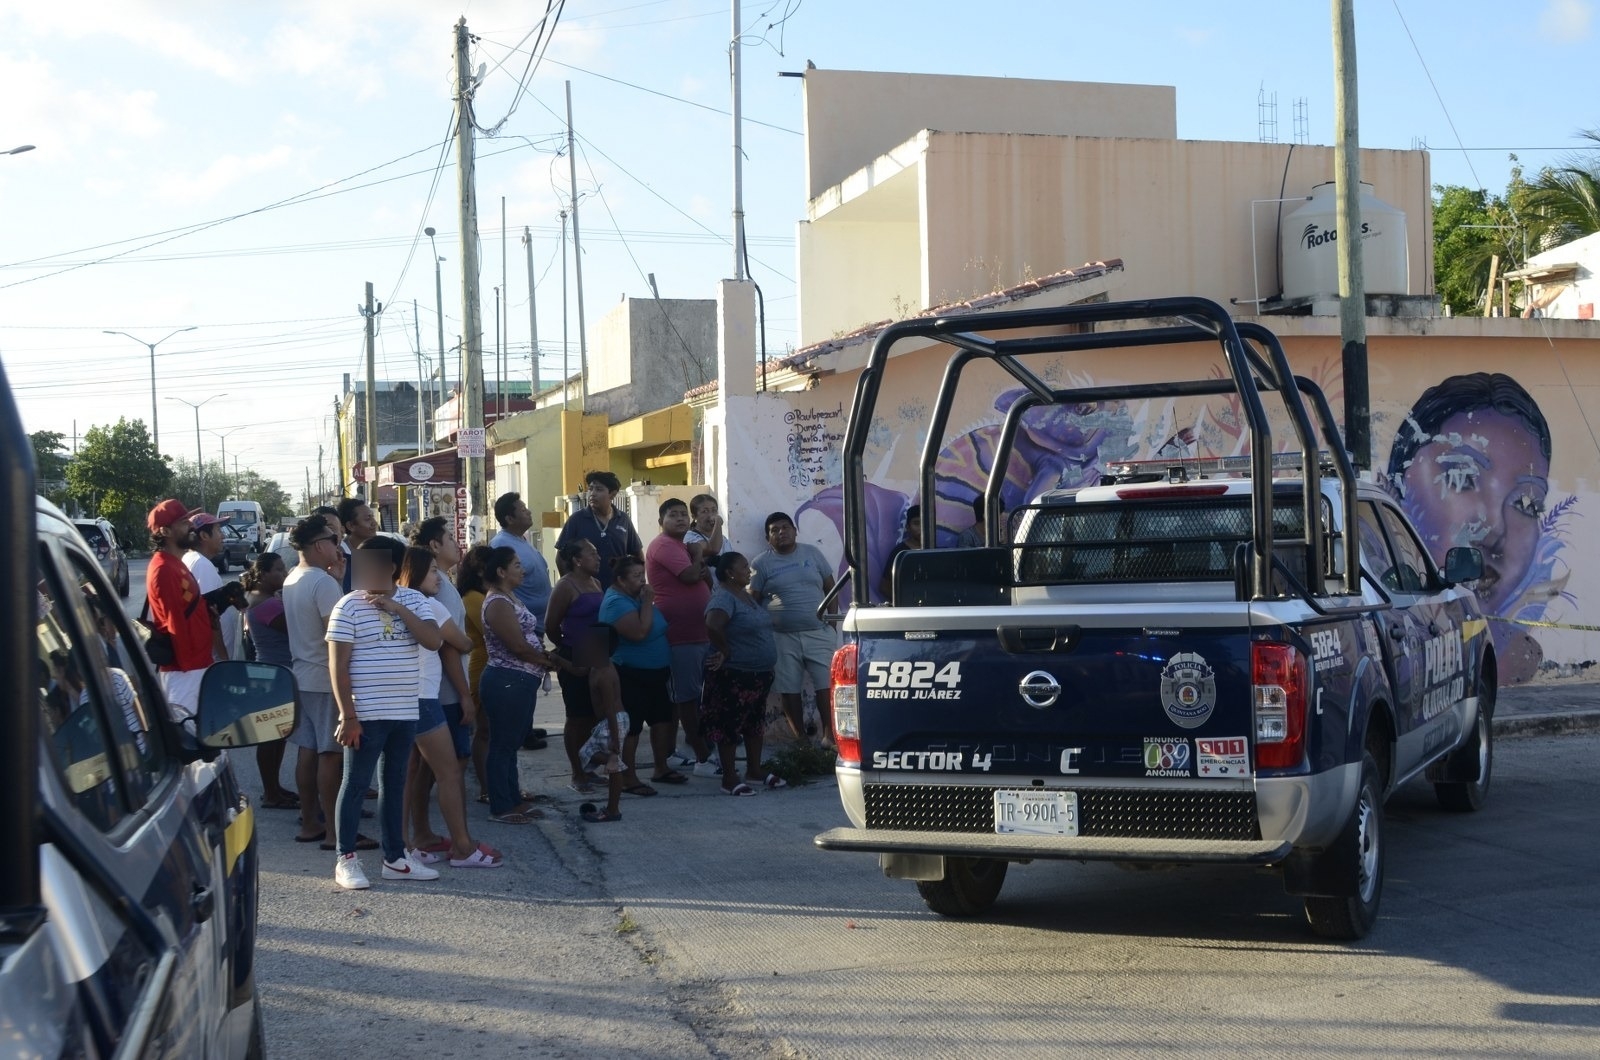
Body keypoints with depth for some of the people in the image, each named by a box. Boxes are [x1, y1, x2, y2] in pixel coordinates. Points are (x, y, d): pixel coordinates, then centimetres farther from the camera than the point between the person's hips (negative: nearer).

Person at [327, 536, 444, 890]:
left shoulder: (413, 601, 5)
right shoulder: (349, 606, -7)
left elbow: (434, 641, -9)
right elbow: (337, 666, -9)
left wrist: (397, 608, -15)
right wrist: (348, 716, -14)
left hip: (405, 713, 5)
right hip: (366, 714, -5)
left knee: (394, 784, 13)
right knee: (356, 784, 1)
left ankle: (395, 857, 20)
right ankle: (346, 859, 8)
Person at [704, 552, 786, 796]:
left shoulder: (747, 595, 12)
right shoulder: (723, 598, -18)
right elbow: (713, 625, -36)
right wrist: (725, 650, -22)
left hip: (760, 674, 10)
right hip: (735, 675, -10)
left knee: (755, 722, 16)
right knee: (730, 725, -2)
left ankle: (754, 771, 27)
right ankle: (729, 778, 3)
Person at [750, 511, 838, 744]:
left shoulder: (811, 553, 7)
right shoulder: (761, 563, 1)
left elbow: (830, 587, 12)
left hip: (818, 633, 1)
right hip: (782, 637, -1)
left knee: (826, 684, -4)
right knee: (790, 689, 3)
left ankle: (829, 734, 1)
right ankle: (800, 736, 12)